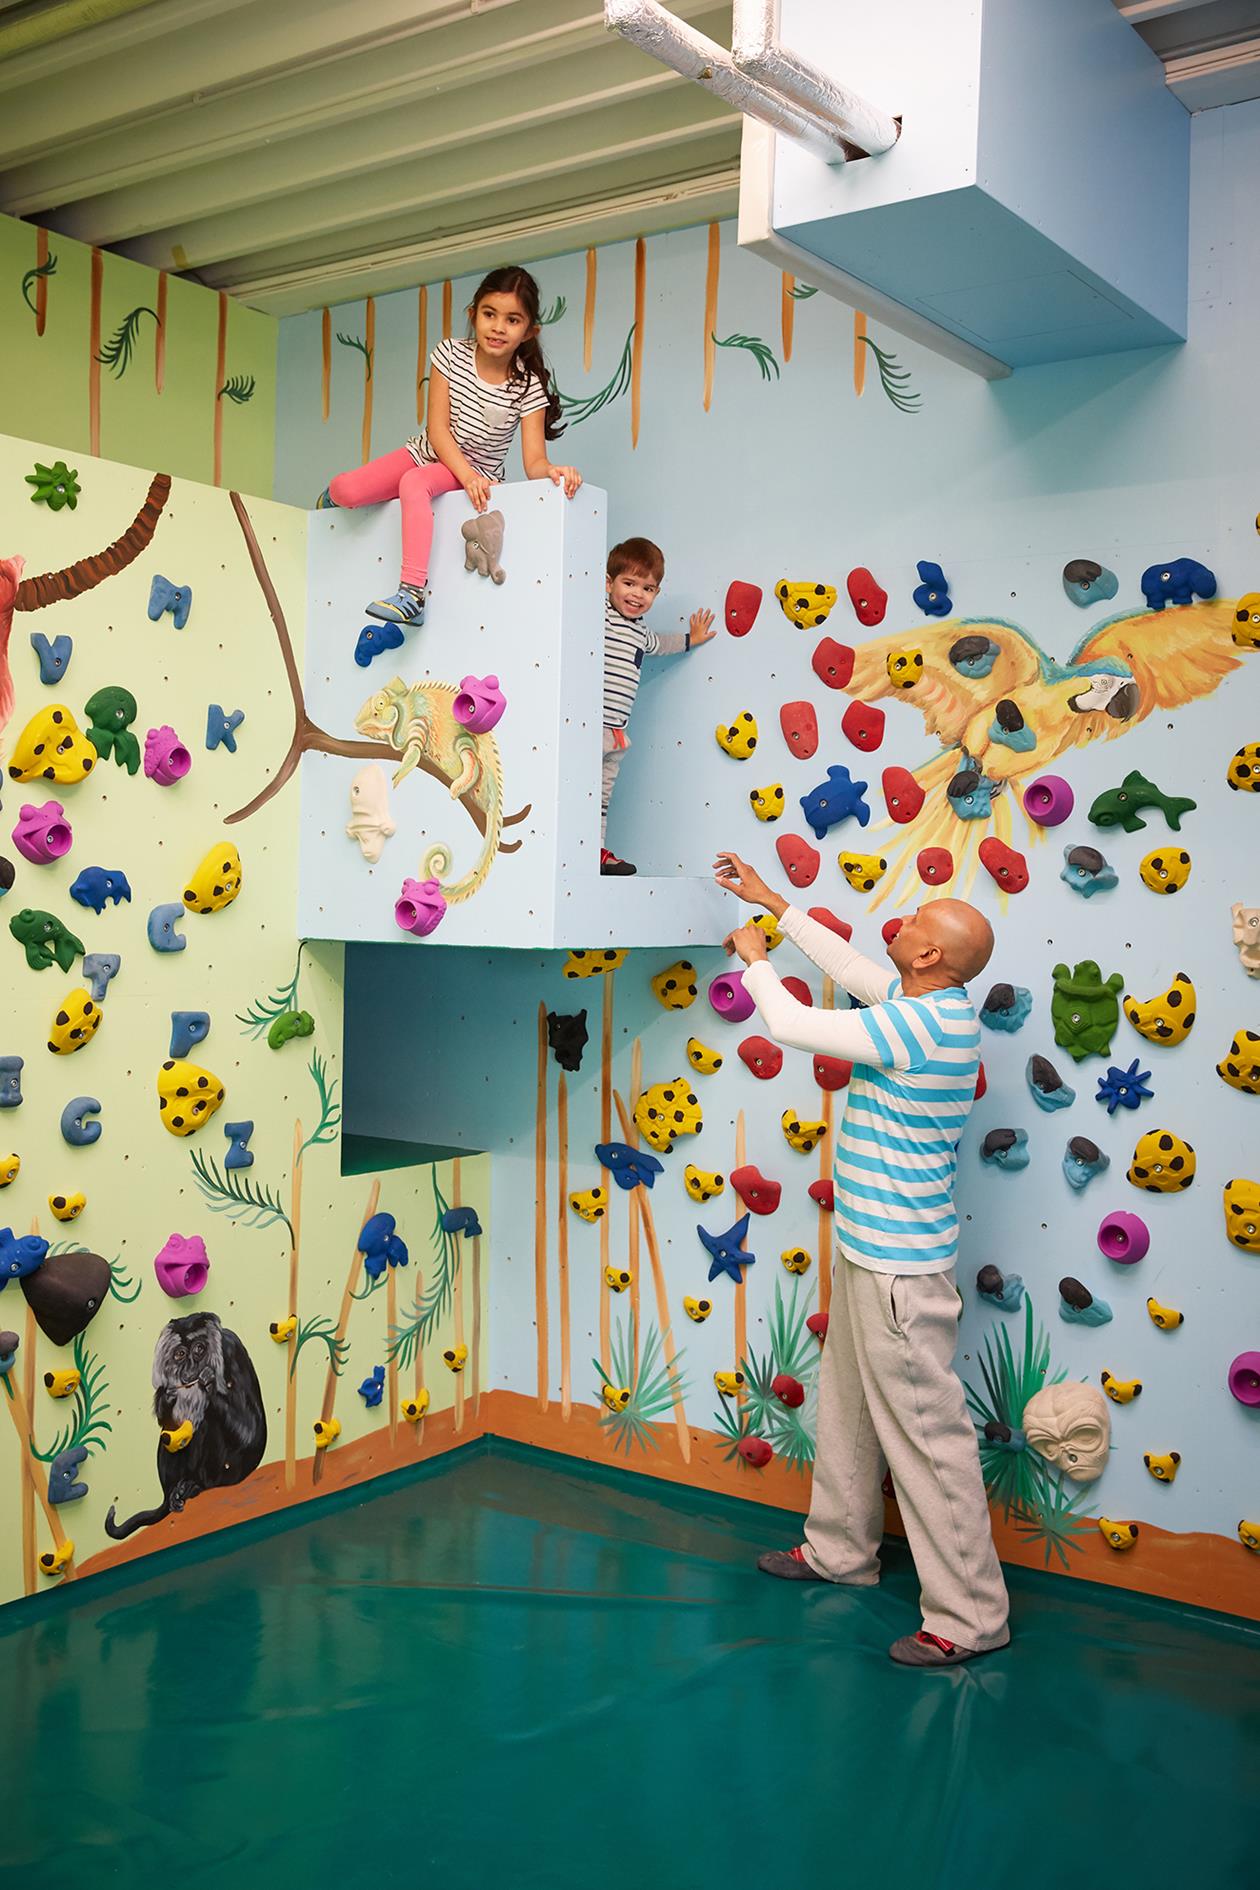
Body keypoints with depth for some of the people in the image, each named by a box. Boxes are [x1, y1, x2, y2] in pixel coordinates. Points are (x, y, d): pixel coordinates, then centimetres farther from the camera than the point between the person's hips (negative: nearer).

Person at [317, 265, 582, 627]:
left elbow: (534, 461, -20)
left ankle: (412, 594, -44)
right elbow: (438, 428, -15)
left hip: (477, 471, -3)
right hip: (429, 451, 3)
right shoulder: (451, 354, -12)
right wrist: (468, 476, -30)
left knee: (414, 483, -36)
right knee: (351, 490, -18)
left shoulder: (529, 386, -16)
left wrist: (551, 471, -45)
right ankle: (334, 494, 24)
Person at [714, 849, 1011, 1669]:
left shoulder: (914, 1026, -25)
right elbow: (852, 967, 17)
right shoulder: (944, 1008, 2)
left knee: (926, 1431, -2)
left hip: (899, 1269, -10)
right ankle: (840, 1552, 40)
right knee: (848, 1407, 23)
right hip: (870, 1254, 10)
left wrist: (757, 956, 1)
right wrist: (774, 901, 21)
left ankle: (970, 1616, 9)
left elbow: (789, 1023, -18)